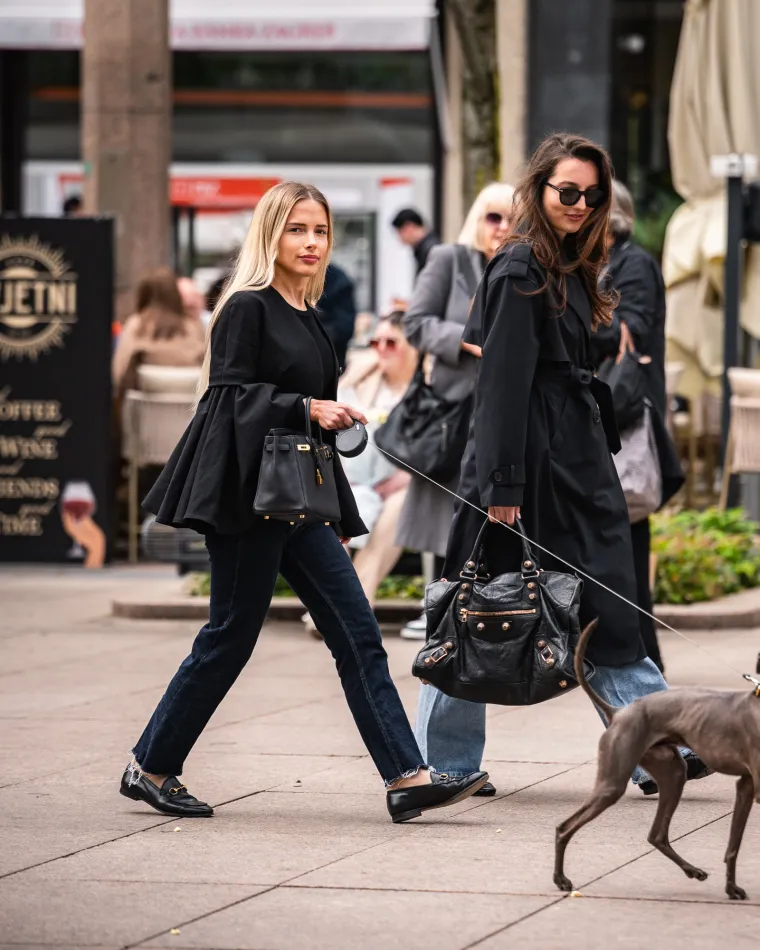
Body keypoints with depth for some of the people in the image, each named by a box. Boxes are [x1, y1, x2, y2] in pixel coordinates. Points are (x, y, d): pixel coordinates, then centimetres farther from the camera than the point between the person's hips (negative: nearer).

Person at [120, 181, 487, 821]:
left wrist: (340, 519, 23)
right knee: (231, 636, -3)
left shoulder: (307, 319, 17)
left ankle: (408, 778, -6)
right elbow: (230, 396, -14)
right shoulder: (248, 307, -7)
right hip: (247, 496, -8)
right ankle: (151, 768, 11)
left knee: (357, 634, -1)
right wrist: (308, 408, -25)